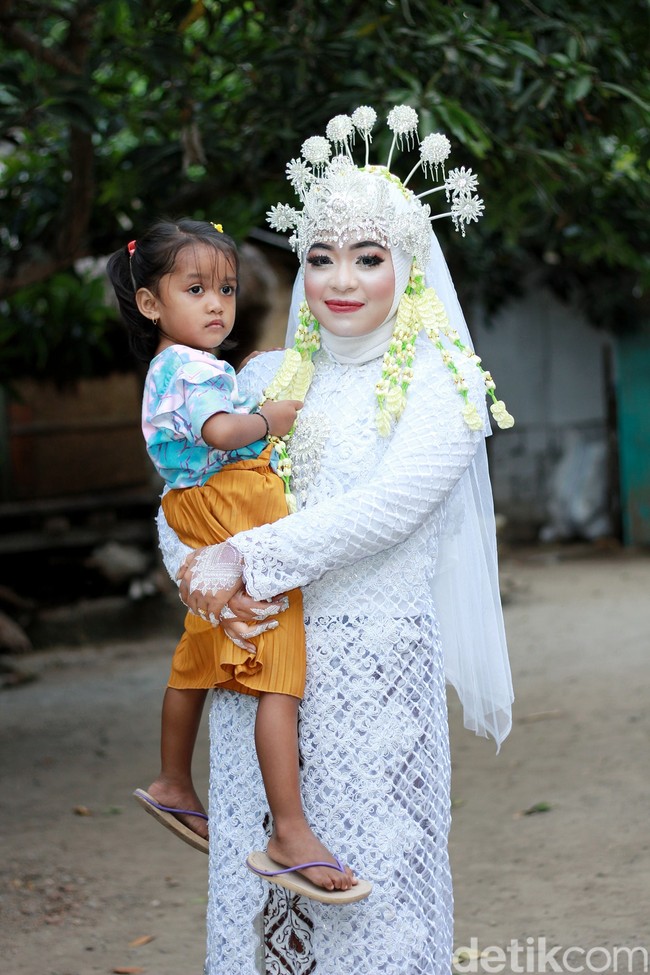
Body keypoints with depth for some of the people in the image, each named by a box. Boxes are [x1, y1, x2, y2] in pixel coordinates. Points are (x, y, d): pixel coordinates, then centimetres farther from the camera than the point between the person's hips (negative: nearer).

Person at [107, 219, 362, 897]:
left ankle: (173, 787, 41)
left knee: (196, 666, 24)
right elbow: (220, 431, -33)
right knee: (276, 683, -15)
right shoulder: (193, 369, -15)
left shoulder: (170, 369, 17)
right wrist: (269, 419, -17)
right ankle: (293, 834, -19)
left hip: (212, 553, 11)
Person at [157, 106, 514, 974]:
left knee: (368, 869, -2)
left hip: (376, 668, -4)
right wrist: (195, 566, -9)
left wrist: (246, 558, -17)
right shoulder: (269, 378, 13)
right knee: (258, 864, 7)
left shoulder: (441, 382, -1)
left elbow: (390, 507, -15)